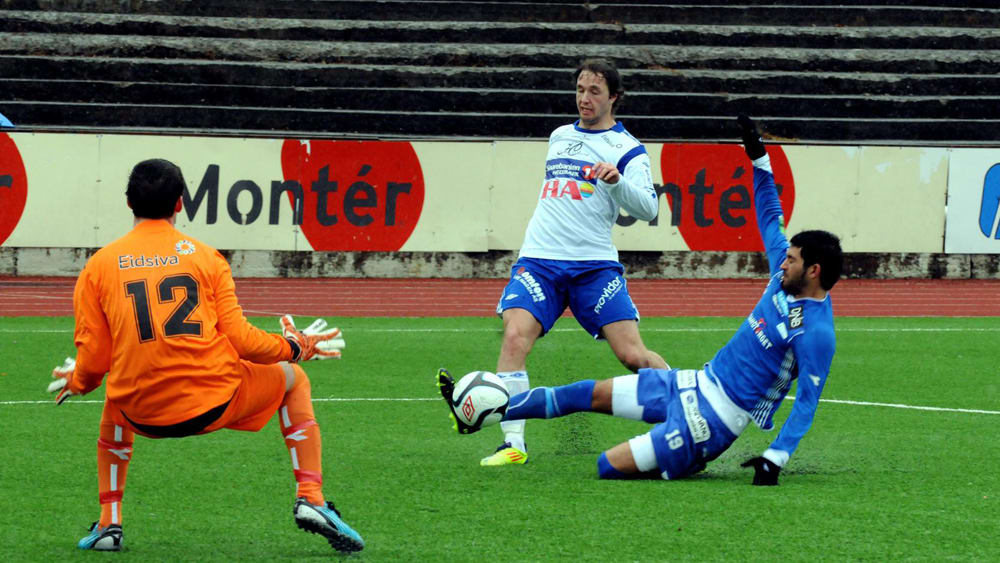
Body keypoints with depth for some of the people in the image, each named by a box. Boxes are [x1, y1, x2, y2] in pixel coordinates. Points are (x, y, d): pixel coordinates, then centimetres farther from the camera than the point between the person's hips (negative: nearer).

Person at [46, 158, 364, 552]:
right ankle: (310, 499, 12)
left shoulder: (97, 267, 3)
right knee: (293, 380, 27)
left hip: (143, 414, 2)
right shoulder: (205, 257, 1)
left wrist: (75, 382, 24)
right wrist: (295, 348, 15)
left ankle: (109, 522, 27)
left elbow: (93, 361, 0)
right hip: (215, 402, -2)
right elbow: (240, 341, -4)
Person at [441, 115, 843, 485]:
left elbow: (807, 402, -22)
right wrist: (759, 158, 17)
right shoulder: (785, 281, 4)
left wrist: (775, 459, -29)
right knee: (588, 394, 12)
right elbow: (770, 218, 18)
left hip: (714, 418, -10)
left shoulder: (816, 333, -22)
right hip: (700, 383, 10)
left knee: (610, 467, -14)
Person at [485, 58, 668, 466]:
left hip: (594, 264, -3)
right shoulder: (559, 137, 20)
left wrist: (616, 180, -28)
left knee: (632, 355, -10)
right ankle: (513, 444, -22)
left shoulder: (627, 149, 3)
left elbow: (648, 209, -11)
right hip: (539, 259, 3)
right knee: (515, 337, -21)